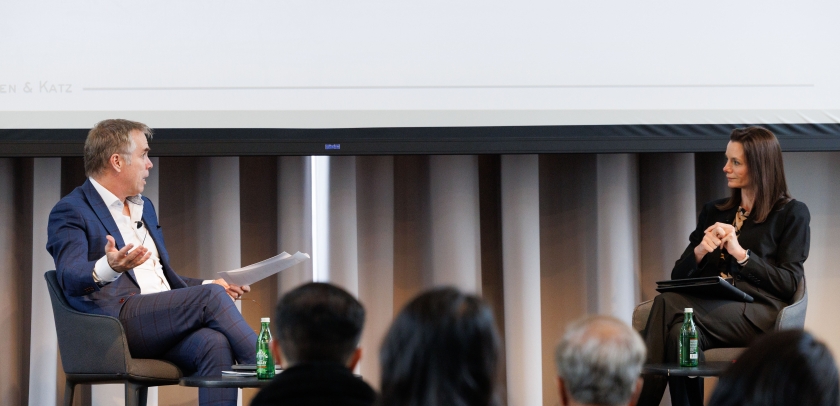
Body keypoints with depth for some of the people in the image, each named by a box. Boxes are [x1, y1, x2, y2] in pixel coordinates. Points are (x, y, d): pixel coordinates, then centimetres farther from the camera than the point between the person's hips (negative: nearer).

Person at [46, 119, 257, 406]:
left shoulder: (144, 207, 27)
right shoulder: (70, 212, 0)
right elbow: (70, 278, -17)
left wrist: (210, 285, 17)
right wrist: (108, 268, -39)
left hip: (163, 323, 7)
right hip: (118, 319, -7)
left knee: (215, 344, -28)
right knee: (211, 297, -26)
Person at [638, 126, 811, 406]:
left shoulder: (792, 214, 9)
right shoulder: (714, 212, 22)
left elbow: (789, 283, -1)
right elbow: (678, 276, 18)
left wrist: (741, 253, -11)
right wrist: (700, 252, -4)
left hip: (758, 317, -4)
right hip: (709, 308, 4)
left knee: (668, 304, -31)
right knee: (679, 332, -35)